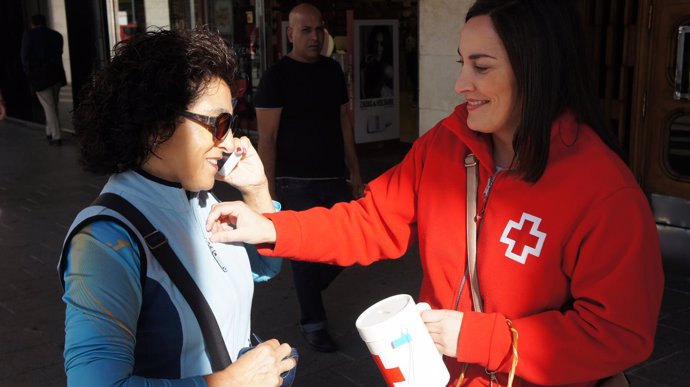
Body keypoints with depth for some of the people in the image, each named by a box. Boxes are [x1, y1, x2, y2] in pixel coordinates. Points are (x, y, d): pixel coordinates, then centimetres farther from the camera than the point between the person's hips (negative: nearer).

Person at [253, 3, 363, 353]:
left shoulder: (332, 70, 10)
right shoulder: (277, 76, -7)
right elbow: (266, 138, -10)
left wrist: (354, 173, 12)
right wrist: (269, 192, -14)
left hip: (334, 179, 5)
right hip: (297, 183, -5)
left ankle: (308, 291, 34)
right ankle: (312, 323, 21)